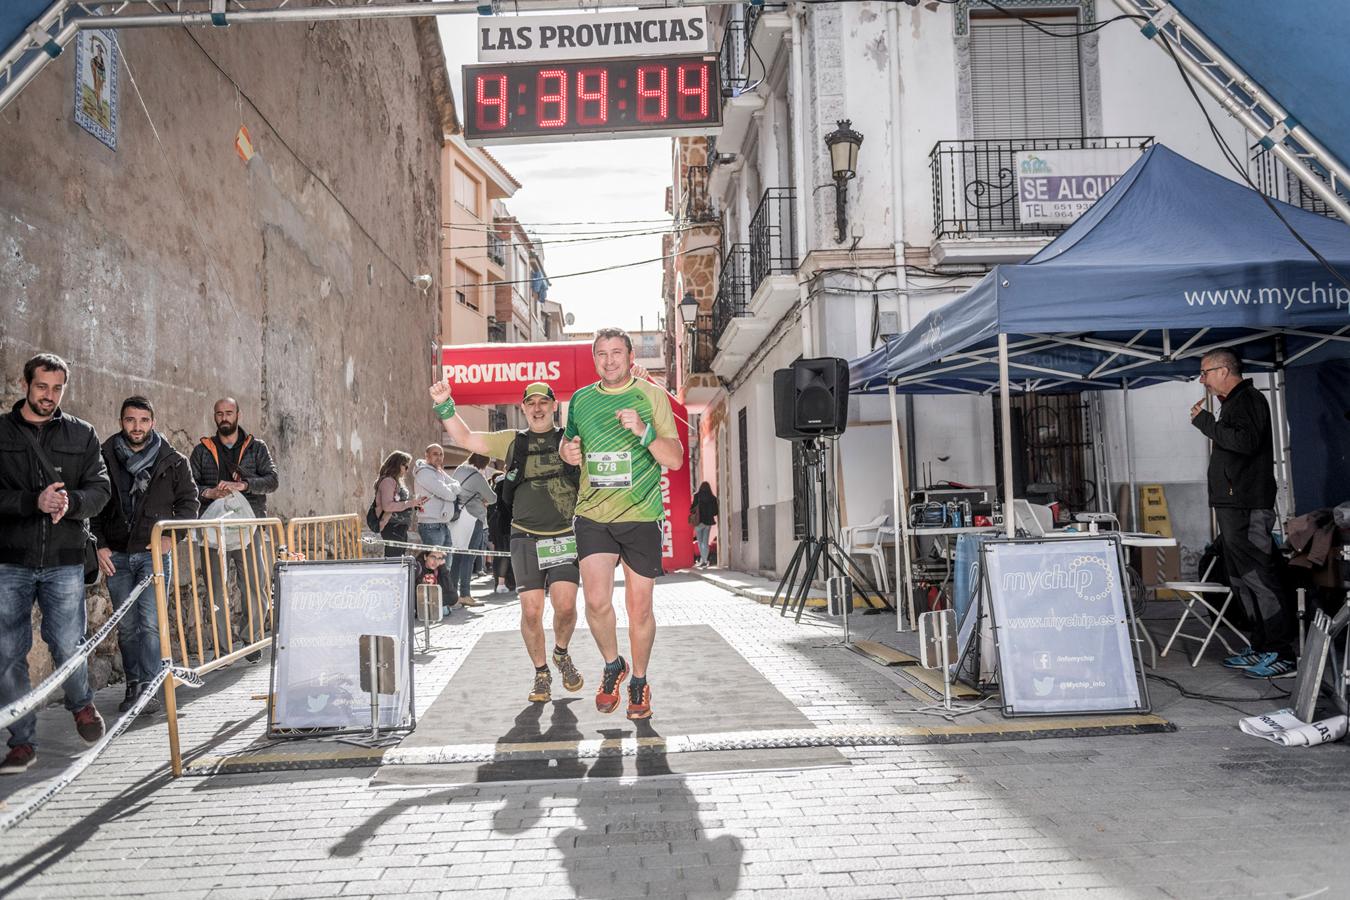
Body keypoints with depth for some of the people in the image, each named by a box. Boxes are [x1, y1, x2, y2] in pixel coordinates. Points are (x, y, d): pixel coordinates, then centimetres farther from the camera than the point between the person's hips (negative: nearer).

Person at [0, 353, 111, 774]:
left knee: (68, 646, -1)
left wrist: (70, 501, -17)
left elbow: (100, 486, 3)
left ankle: (81, 704, 30)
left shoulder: (82, 434, 10)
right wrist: (34, 502, -18)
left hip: (64, 560, 0)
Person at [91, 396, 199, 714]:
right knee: (126, 626, 9)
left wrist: (171, 537, -5)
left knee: (151, 624, -11)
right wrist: (99, 545, 2)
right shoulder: (104, 458, 4)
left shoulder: (173, 461, 1)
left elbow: (189, 501, 7)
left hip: (154, 553, -2)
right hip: (116, 555, 2)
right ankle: (133, 686, 19)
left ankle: (147, 687, -6)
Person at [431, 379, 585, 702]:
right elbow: (465, 439, 6)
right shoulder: (513, 442, 9)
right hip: (526, 538, 1)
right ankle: (541, 672, 18)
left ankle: (562, 653, 20)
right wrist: (444, 406, -7)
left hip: (564, 538, -1)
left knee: (565, 604, -12)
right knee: (531, 610, -4)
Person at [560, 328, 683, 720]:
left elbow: (675, 459, -6)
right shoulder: (580, 399, 8)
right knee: (597, 601, -10)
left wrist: (644, 431, -23)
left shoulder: (652, 396, -1)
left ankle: (639, 681, 27)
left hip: (640, 515, -2)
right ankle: (613, 665, 19)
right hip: (593, 514, 2)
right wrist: (567, 450, 1)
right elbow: (566, 442, 25)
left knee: (639, 609, 3)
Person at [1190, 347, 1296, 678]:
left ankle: (1282, 653, -8)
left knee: (1258, 577, -11)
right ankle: (1261, 647, 20)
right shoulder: (1233, 403, 21)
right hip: (1232, 505, 11)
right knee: (1242, 579, 13)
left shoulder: (1249, 399, -9)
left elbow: (1245, 441, -25)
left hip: (1247, 508, -11)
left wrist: (1205, 422, -16)